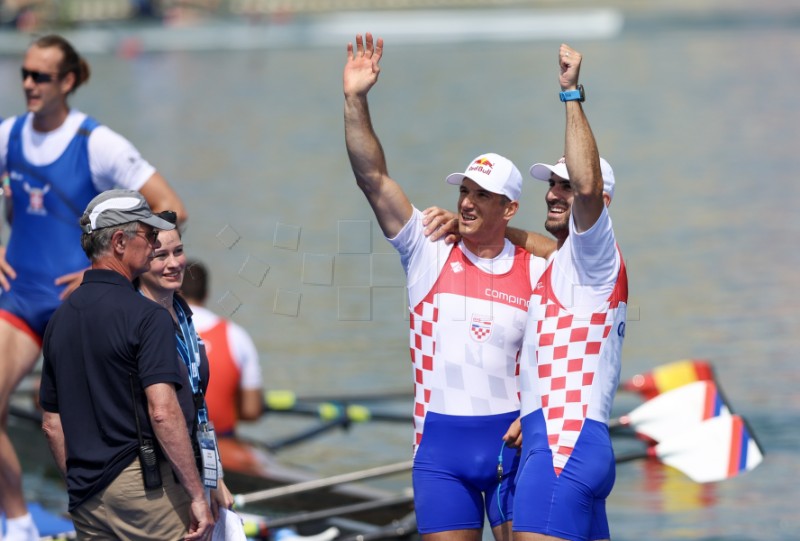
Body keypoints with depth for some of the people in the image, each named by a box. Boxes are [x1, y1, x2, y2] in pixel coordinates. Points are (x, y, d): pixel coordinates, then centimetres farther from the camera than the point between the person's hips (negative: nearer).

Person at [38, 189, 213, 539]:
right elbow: (163, 412, -21)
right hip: (146, 485, -7)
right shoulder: (145, 315, -11)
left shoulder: (60, 319, 11)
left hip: (86, 497, 7)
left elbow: (52, 425, 15)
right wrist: (197, 495, -17)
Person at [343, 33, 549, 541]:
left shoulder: (536, 273, 2)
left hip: (510, 441, -1)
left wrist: (532, 418, -9)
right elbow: (373, 178, -4)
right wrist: (355, 100, -13)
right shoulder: (429, 251, 3)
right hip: (440, 442, 1)